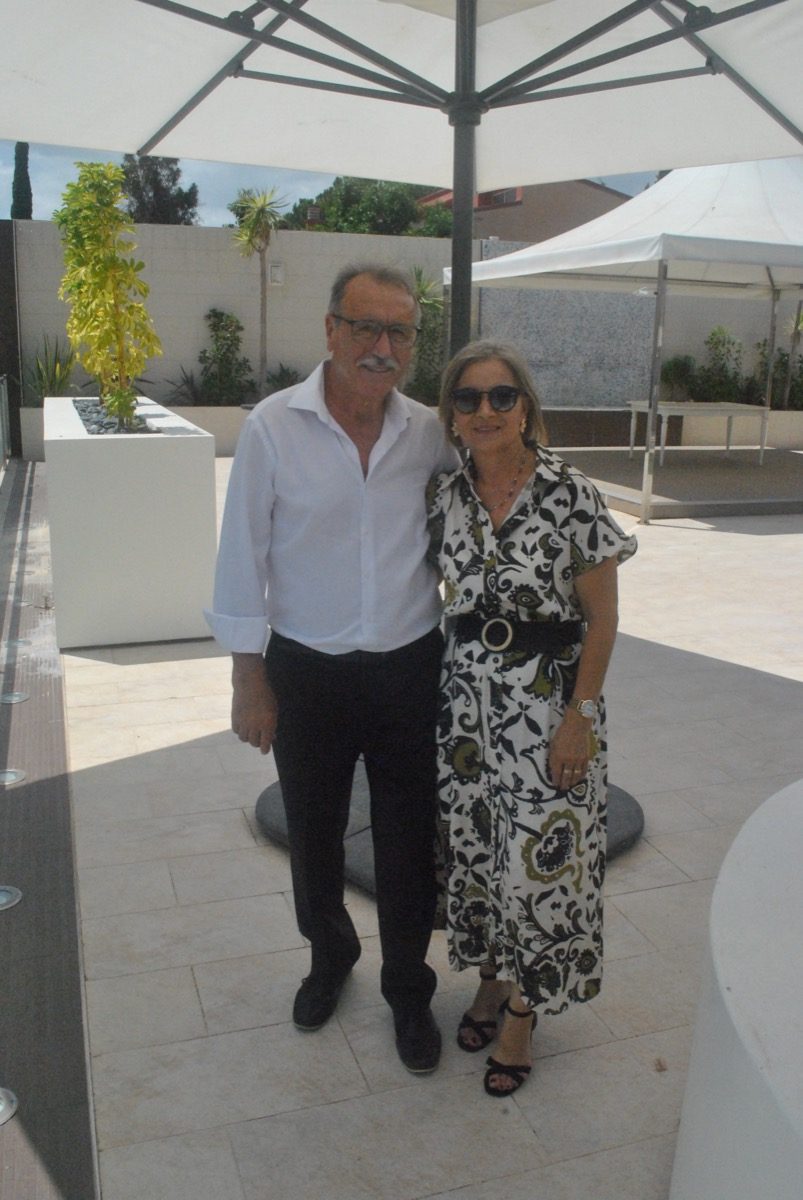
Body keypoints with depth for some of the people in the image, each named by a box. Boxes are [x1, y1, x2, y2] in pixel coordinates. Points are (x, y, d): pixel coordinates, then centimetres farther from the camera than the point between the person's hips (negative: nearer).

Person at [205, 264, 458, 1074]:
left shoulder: (429, 432, -3)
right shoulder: (274, 427, -11)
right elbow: (242, 558, -7)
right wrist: (248, 681, -7)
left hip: (409, 668, 2)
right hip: (306, 673, -1)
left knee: (408, 843, 12)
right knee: (313, 837, 19)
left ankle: (408, 991, 36)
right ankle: (329, 956, 48)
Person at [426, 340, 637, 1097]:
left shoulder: (570, 495, -13)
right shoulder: (445, 494, 2)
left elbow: (601, 619, -10)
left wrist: (580, 715, -13)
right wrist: (446, 680, 10)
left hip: (547, 700, -4)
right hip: (466, 695, 5)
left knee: (538, 855, 3)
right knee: (474, 842, 15)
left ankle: (521, 1010, 26)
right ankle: (491, 977, 39)